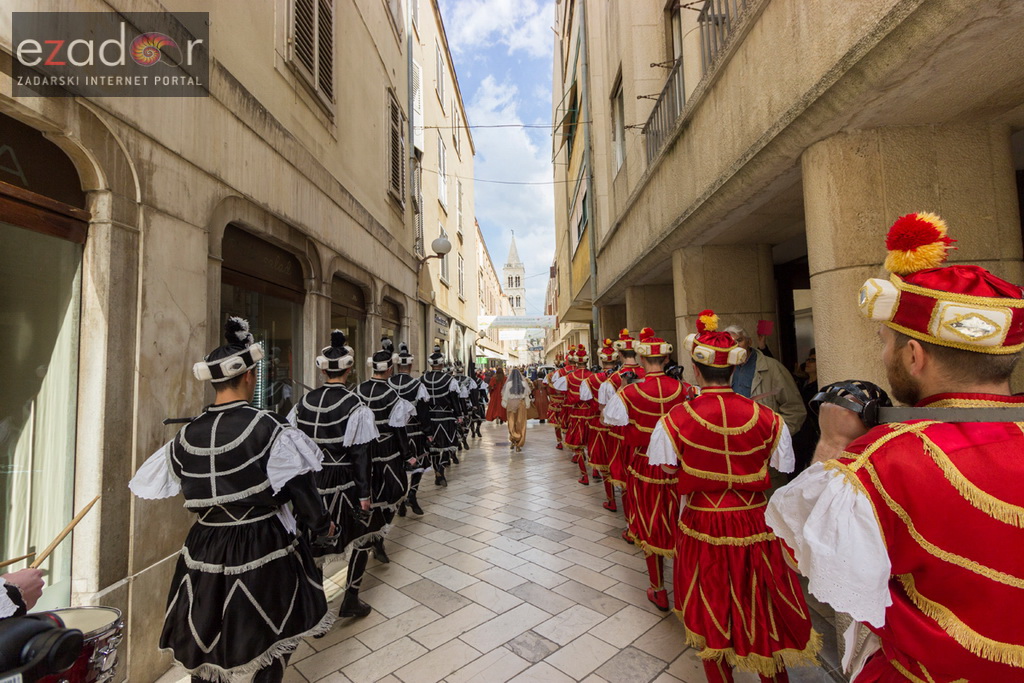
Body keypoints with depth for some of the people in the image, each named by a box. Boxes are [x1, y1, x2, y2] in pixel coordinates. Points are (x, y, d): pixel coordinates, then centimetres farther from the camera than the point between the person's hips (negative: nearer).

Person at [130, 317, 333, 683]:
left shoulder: (187, 435, -4)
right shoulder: (268, 427, -19)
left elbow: (157, 483, 12)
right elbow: (300, 488, -16)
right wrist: (322, 526, 0)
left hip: (205, 548, 5)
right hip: (263, 548, -5)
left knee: (204, 645, 23)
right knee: (271, 643, 16)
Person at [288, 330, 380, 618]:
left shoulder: (305, 401, -1)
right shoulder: (354, 405, -16)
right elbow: (360, 454, -15)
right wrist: (364, 493, -8)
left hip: (311, 479, 5)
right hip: (343, 482, -4)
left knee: (314, 540, 17)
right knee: (361, 535, 16)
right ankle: (350, 601, 22)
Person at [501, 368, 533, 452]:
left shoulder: (509, 384, -8)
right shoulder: (524, 383, -4)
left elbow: (505, 395, 0)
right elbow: (527, 395, 4)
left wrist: (504, 404, 12)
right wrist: (527, 405, 15)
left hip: (511, 404, 0)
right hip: (521, 404, 1)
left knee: (512, 423, 14)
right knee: (520, 424, 6)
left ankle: (513, 441, 7)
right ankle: (518, 445, 7)